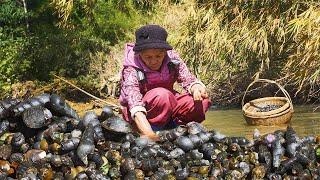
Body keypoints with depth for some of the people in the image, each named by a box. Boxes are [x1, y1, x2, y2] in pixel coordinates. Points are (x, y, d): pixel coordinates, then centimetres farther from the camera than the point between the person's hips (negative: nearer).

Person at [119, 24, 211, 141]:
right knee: (162, 95, -36)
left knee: (202, 101, -16)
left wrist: (196, 88, -38)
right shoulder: (131, 70, -26)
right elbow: (134, 101, -38)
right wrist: (148, 133, -53)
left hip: (169, 106, 5)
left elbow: (188, 79, -11)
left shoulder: (172, 58, -12)